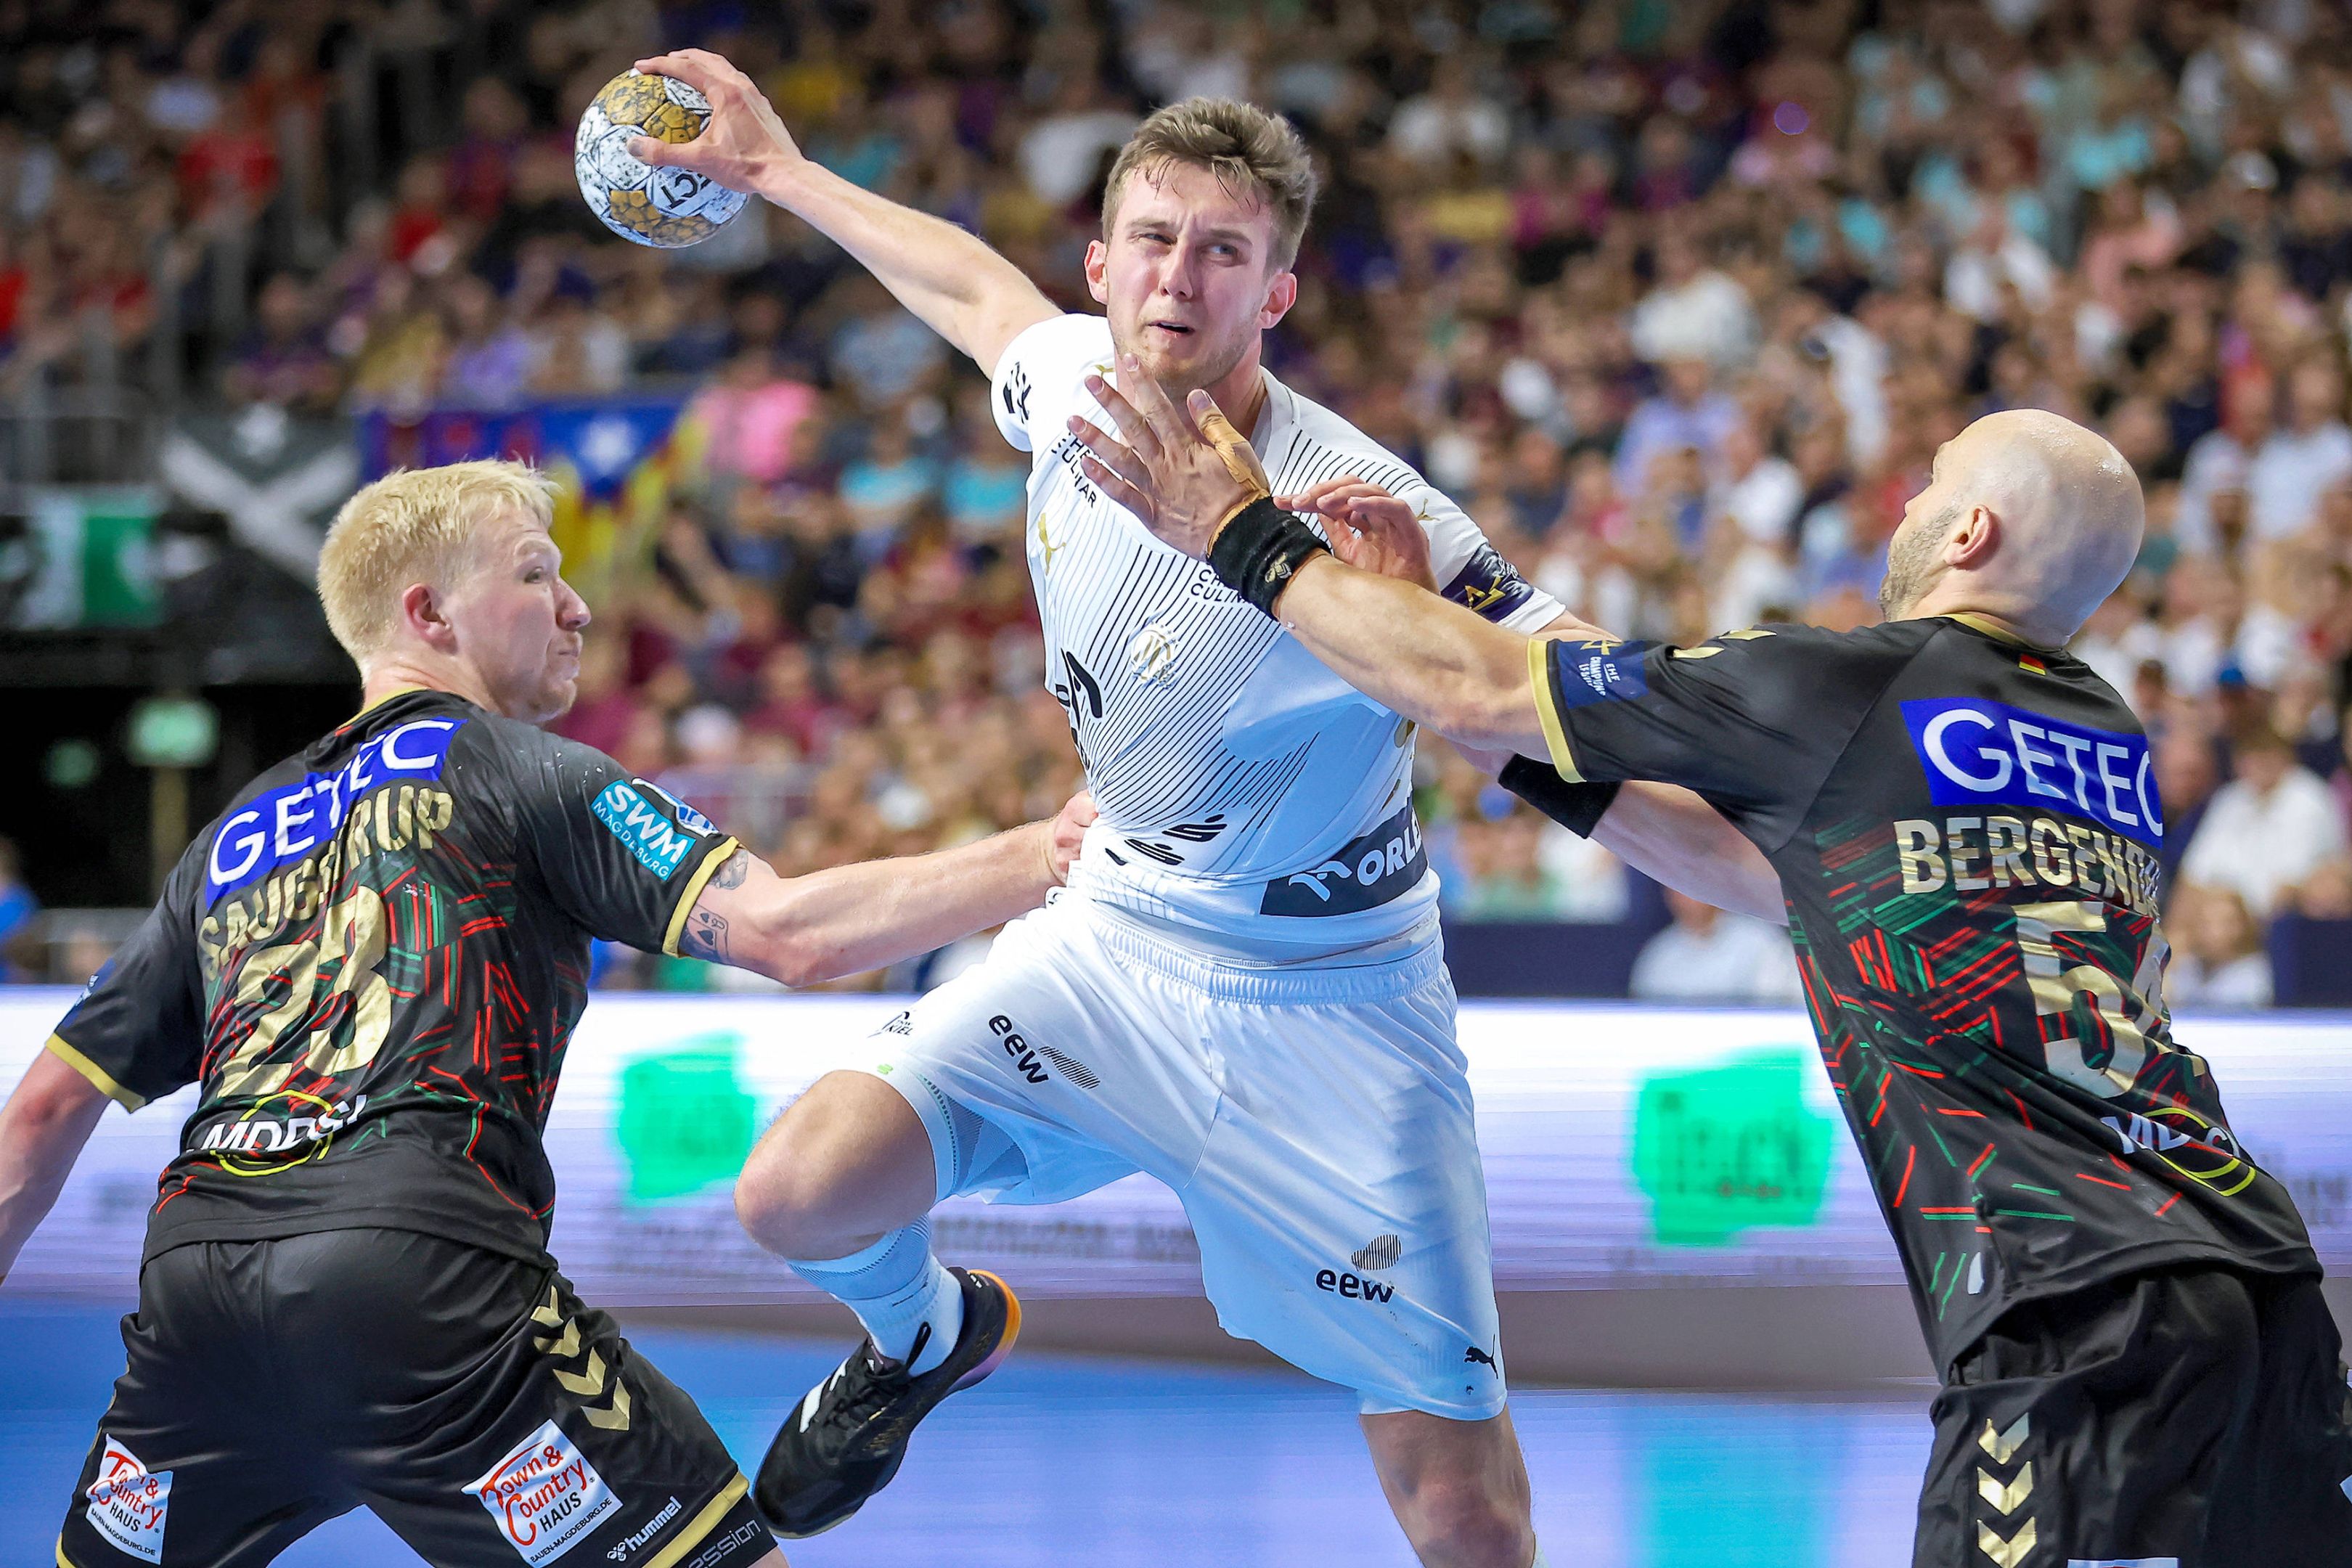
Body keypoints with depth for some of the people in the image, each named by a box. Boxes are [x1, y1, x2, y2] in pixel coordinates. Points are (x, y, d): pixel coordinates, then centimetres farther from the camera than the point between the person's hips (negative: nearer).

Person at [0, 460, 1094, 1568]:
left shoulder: (232, 836, 27)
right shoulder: (522, 771, 10)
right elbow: (786, 934, -3)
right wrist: (1041, 856, 3)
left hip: (192, 1254, 6)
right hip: (418, 1258, -6)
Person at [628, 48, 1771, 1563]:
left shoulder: (1356, 518, -26)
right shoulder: (1068, 379, -8)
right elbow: (980, 285, 18)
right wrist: (776, 166, 28)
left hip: (1323, 1012, -5)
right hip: (1116, 938, 5)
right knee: (802, 1195, -15)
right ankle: (925, 1339, 22)